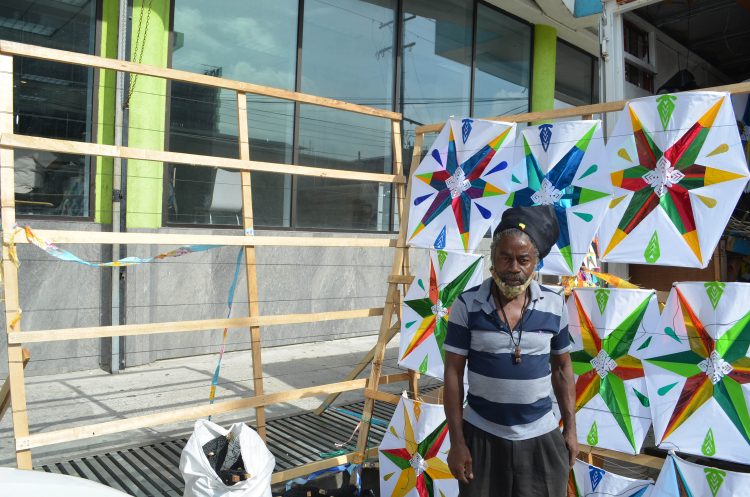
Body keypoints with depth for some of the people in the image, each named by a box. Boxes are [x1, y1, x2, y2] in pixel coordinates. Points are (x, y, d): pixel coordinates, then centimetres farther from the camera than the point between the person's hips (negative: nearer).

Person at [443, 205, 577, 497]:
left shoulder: (554, 304, -3)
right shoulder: (467, 305, -10)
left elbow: (562, 367, 8)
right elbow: (453, 373, -7)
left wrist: (570, 428, 8)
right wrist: (457, 442, -7)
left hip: (541, 438, 2)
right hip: (481, 436, -1)